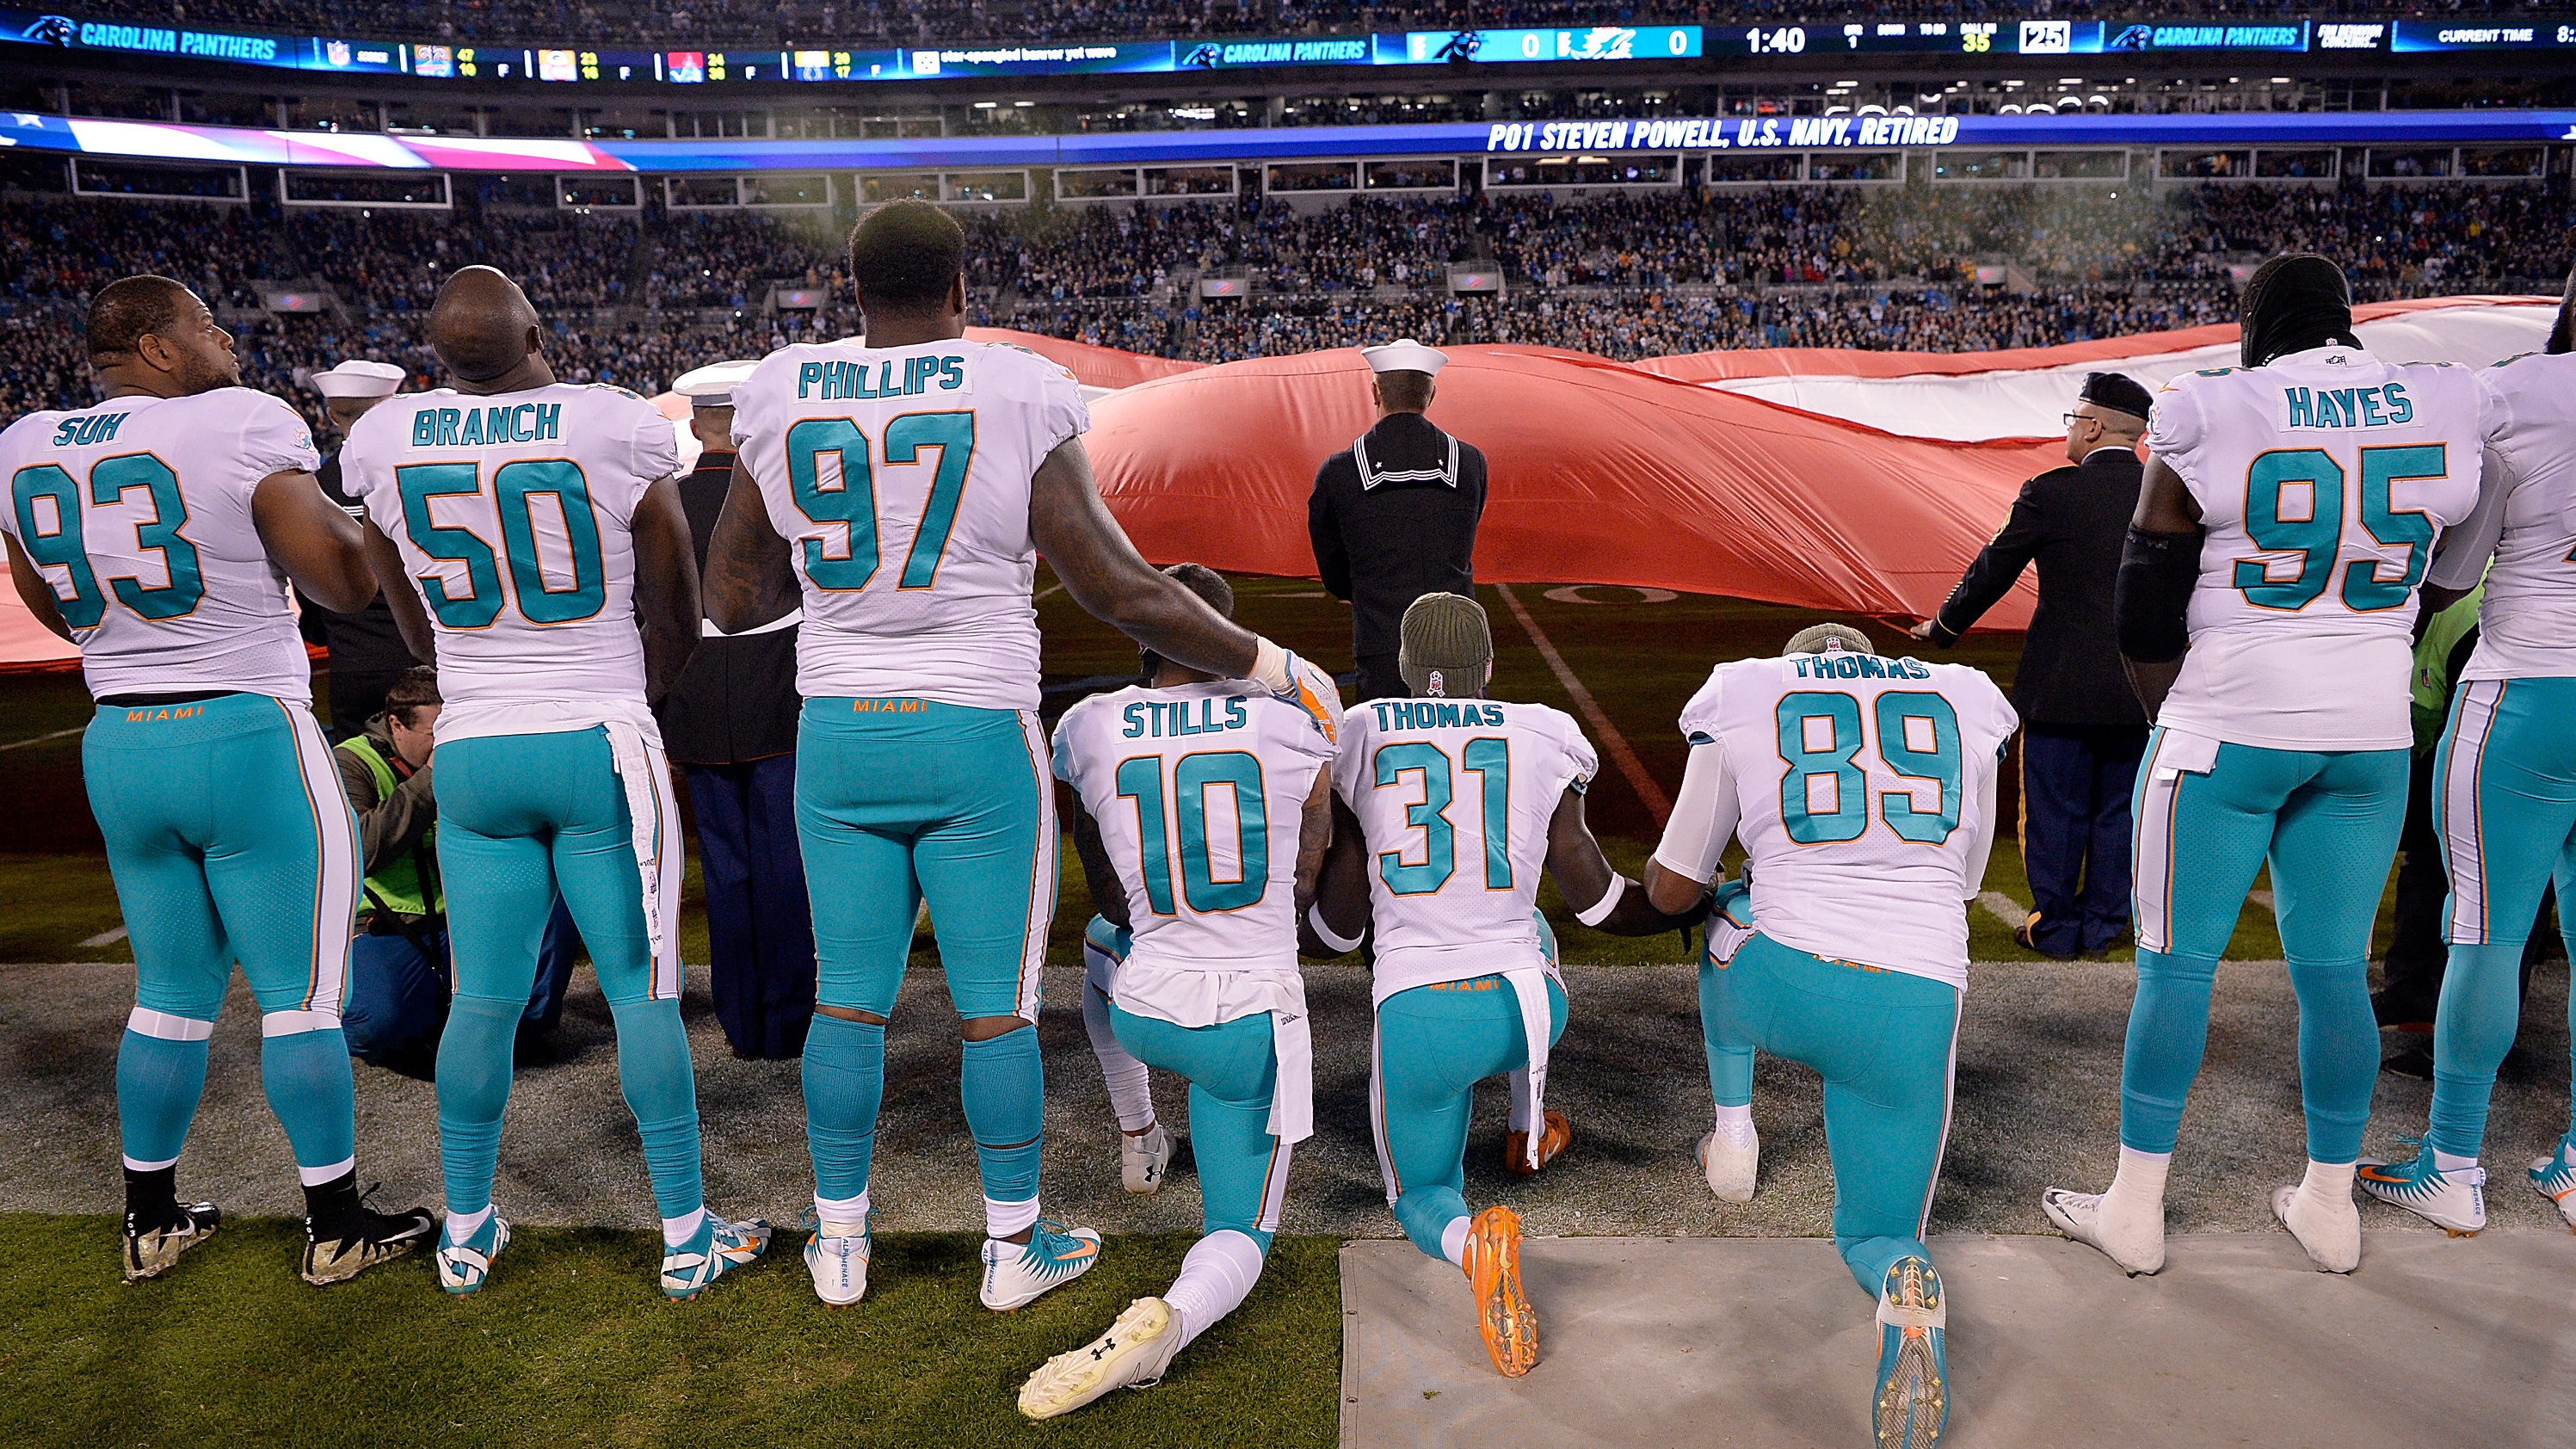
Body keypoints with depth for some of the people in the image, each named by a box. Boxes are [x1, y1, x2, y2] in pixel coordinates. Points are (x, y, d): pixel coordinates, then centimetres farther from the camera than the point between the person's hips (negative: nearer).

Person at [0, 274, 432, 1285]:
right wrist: (338, 503, 5)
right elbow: (346, 583, -12)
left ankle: (151, 1220, 31)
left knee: (171, 994, 19)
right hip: (249, 738, -6)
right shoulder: (244, 425, -12)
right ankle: (337, 1226, 14)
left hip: (118, 746, 6)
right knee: (299, 995, 4)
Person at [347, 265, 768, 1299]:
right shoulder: (617, 432, -10)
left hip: (472, 750, 3)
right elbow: (677, 625, 0)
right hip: (602, 748, -3)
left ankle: (466, 1231, 27)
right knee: (642, 992, 4)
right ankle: (686, 1233, 14)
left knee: (484, 1000, 13)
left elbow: (419, 633, 13)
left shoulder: (386, 447, 0)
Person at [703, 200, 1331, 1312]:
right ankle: (1014, 1245, 24)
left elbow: (731, 600, 7)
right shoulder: (1015, 399, -9)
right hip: (977, 741, -3)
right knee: (997, 1007, 9)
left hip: (839, 739, 4)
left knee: (847, 1001, 15)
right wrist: (1267, 665, -2)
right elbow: (1120, 593, -12)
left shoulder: (784, 402, 1)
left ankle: (840, 1242, 29)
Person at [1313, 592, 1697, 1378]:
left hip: (1417, 1017, -2)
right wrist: (1699, 907, 25)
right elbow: (1599, 900, 6)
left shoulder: (1356, 739, 0)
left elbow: (1336, 930, 2)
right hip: (1526, 1010, 2)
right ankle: (1529, 1130, 50)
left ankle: (1474, 1242, -15)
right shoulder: (1542, 739, 2)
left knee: (1422, 1195, 22)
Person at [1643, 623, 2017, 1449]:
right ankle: (1907, 1289, -16)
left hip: (1781, 983, -1)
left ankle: (1733, 1132, 33)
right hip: (1918, 1003, 2)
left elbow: (1669, 891, 16)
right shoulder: (1968, 705, 19)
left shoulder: (1743, 700, 11)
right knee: (1875, 1234, 19)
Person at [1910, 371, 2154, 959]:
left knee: (2054, 811, 7)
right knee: (2117, 809, 13)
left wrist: (1942, 627, 13)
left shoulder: (2052, 492, -11)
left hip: (2062, 686, -4)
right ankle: (2105, 923, 22)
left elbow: (1992, 572, -2)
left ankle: (2056, 927, 14)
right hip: (2142, 688, 4)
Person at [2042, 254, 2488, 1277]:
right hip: (2372, 732, 5)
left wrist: (2170, 721, 10)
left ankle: (2136, 1206, 12)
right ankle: (2330, 1204, 25)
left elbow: (2146, 611, -5)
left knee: (2177, 962, 4)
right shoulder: (2446, 408, 2)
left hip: (2229, 727, -4)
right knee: (2335, 970, 13)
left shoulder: (2211, 417, -10)